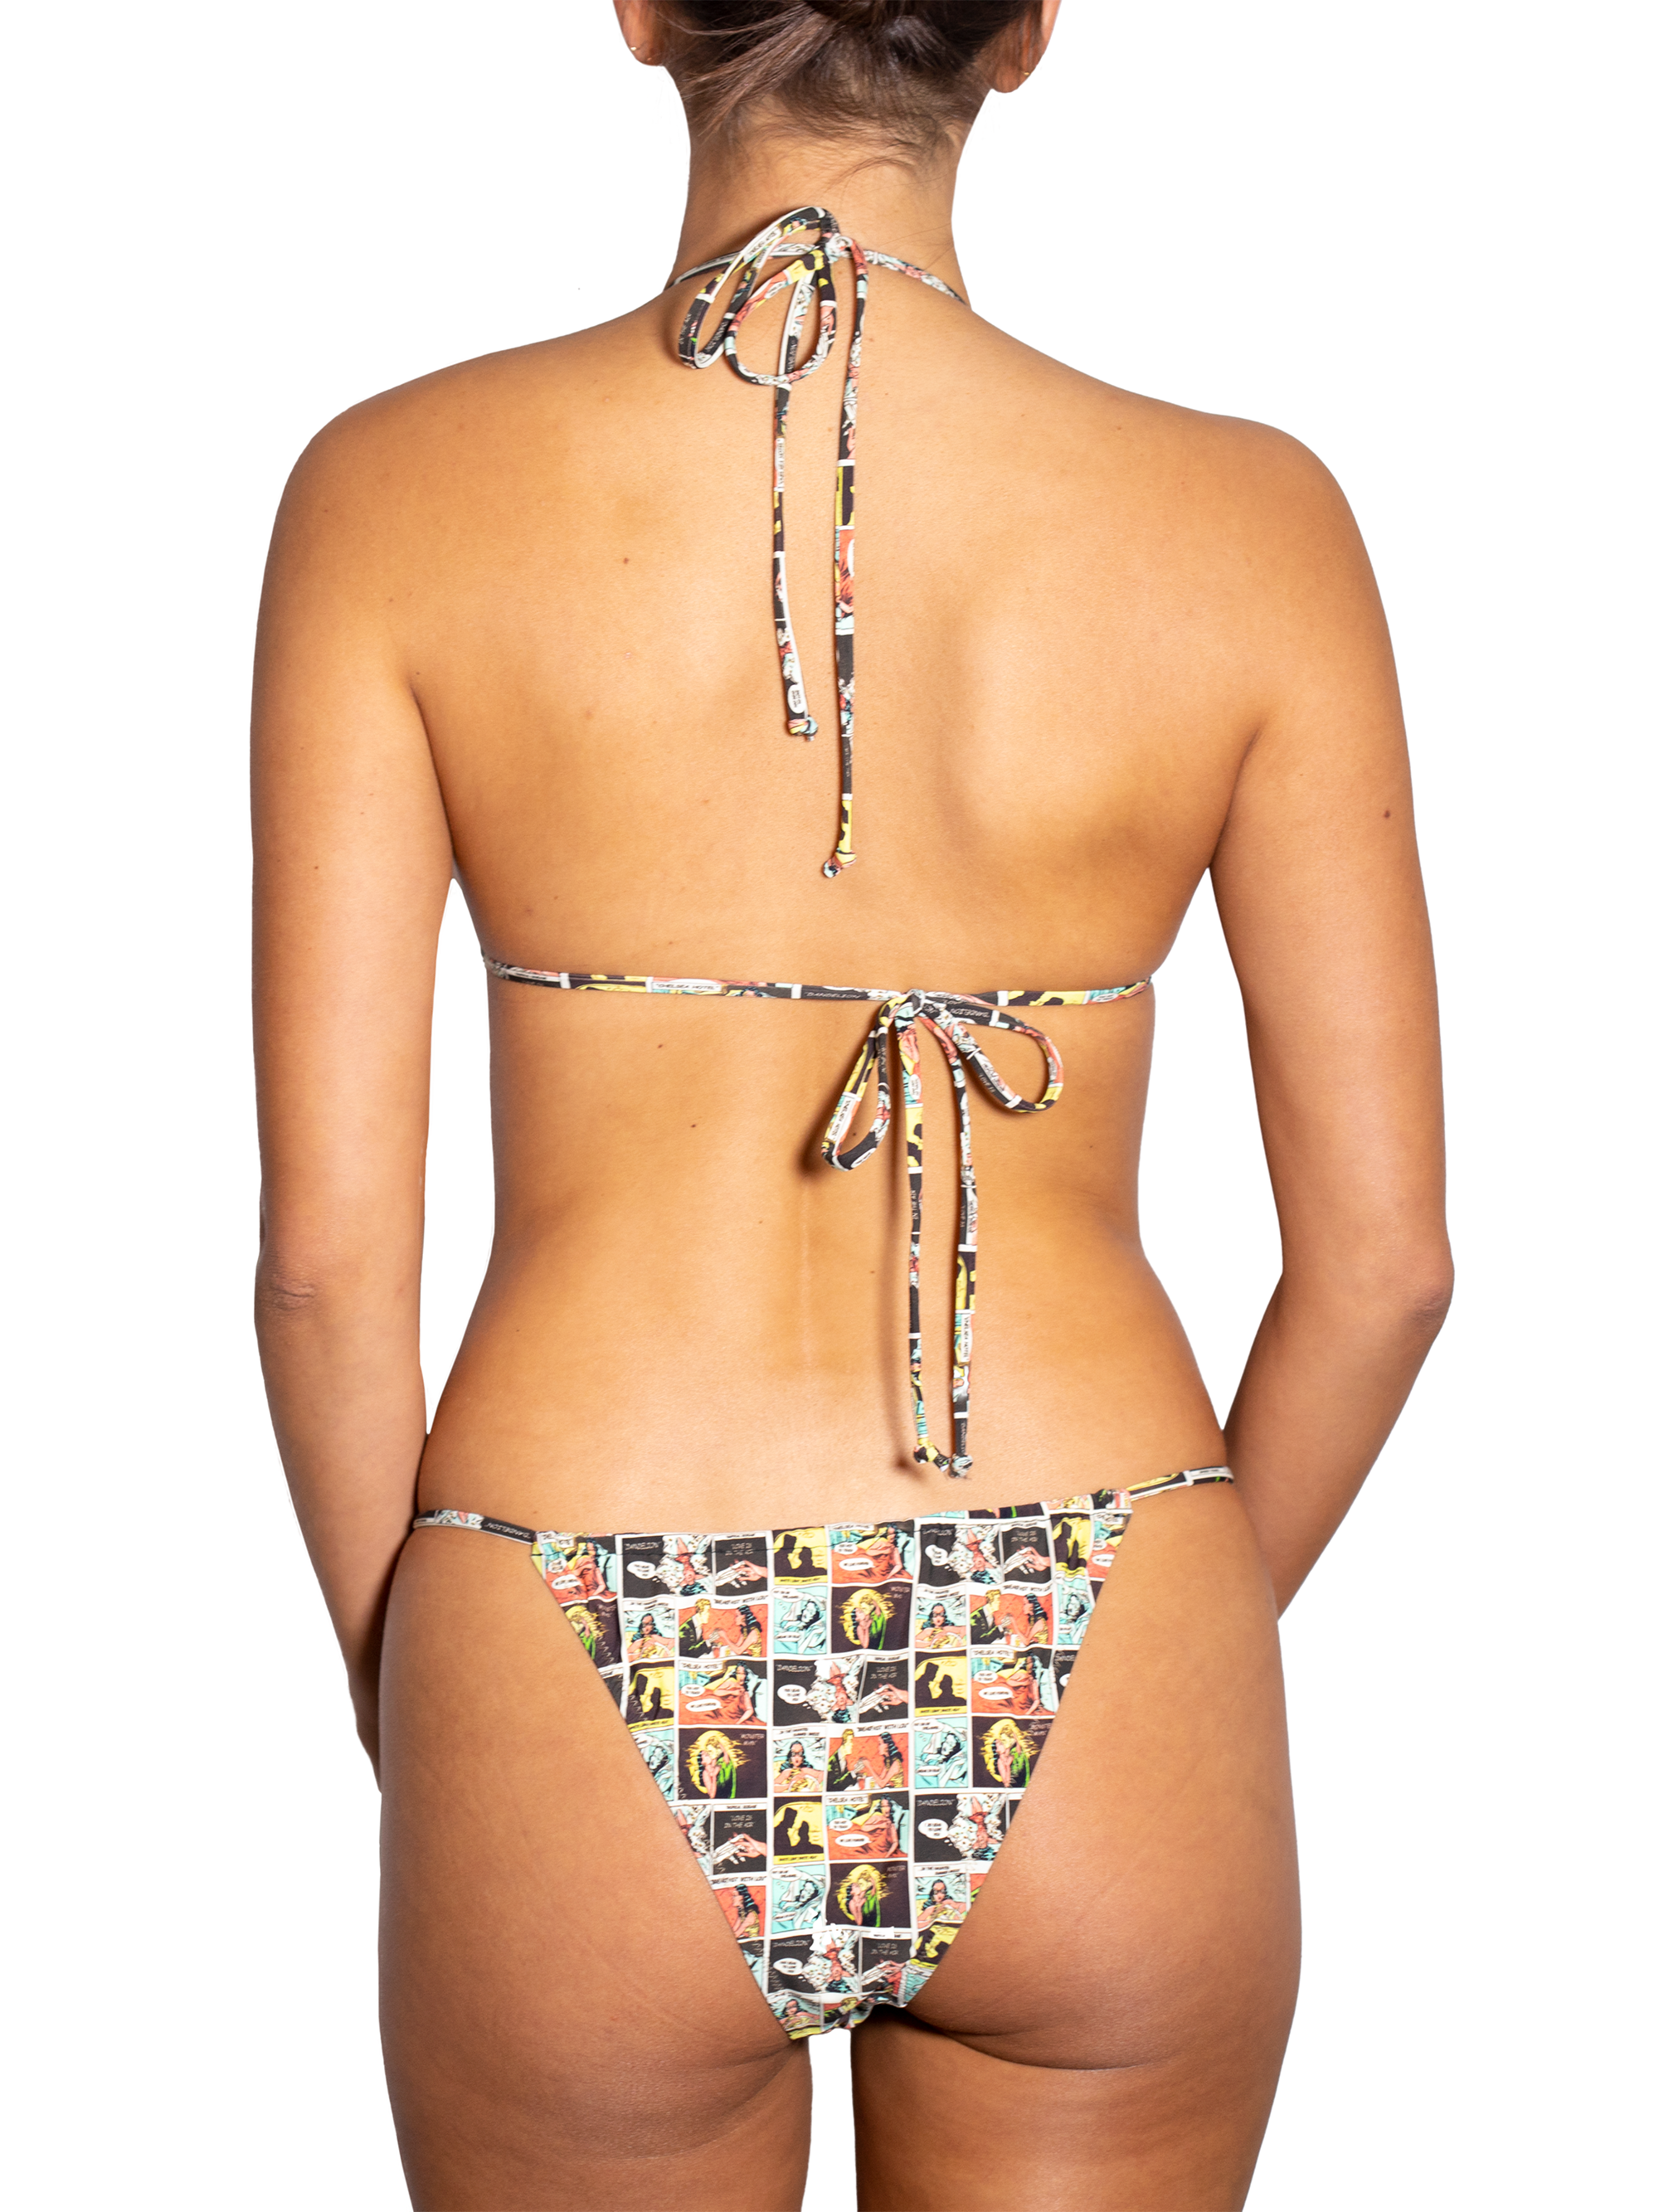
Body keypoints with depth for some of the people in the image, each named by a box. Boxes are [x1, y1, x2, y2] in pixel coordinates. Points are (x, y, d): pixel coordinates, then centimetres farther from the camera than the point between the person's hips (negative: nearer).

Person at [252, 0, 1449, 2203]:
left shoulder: (399, 491, -8)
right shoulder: (1246, 518, -6)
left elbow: (327, 1251, -8)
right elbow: (1381, 1255, -3)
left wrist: (397, 1697, 9)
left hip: (585, 1713, 0)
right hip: (1092, 1718, 1)